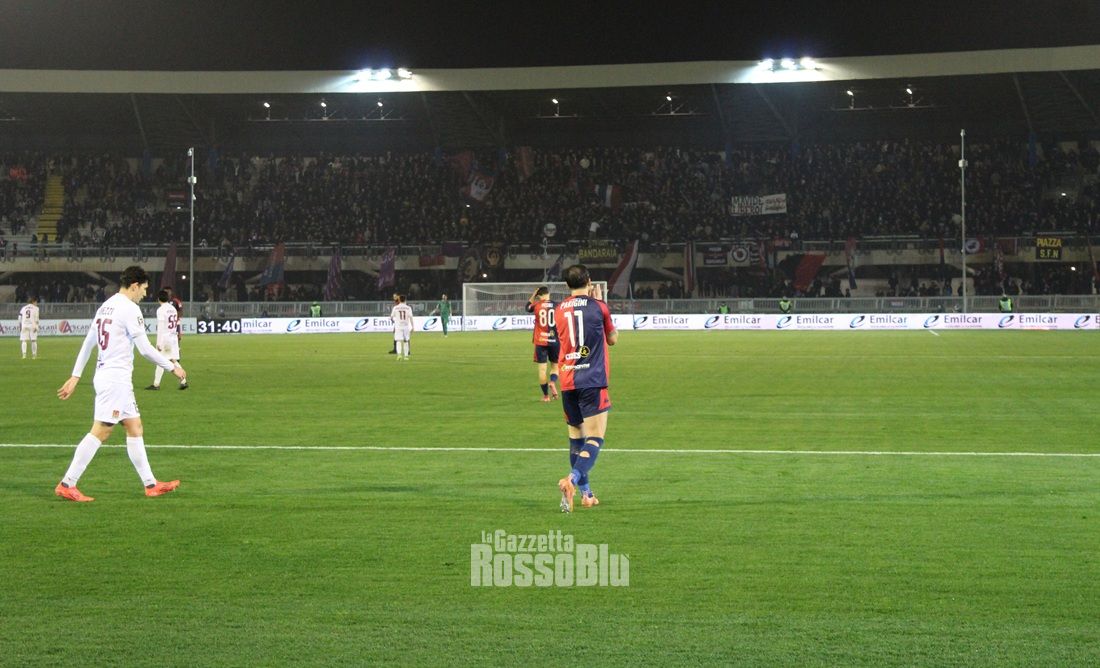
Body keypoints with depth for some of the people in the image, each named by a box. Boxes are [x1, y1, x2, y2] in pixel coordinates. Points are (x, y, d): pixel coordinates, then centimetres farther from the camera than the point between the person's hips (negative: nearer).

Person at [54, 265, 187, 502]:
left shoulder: (105, 306, 14)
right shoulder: (129, 309, -13)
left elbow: (87, 344, 17)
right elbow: (145, 349, -14)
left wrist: (75, 376, 21)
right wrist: (172, 367, -3)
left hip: (104, 375, 10)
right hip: (117, 378, -10)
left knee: (135, 428, 12)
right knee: (100, 431, -9)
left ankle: (150, 484, 14)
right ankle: (67, 485, -9)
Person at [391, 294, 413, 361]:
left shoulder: (395, 308, 0)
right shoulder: (408, 308, -1)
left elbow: (391, 317, 8)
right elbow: (411, 317, -7)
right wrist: (412, 327, -4)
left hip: (398, 326, -1)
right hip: (406, 326, 1)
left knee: (399, 341, -4)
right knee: (406, 341, 12)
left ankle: (399, 354, -24)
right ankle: (406, 355, 14)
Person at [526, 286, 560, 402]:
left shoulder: (537, 305, -3)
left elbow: (528, 307, 21)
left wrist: (534, 294, 20)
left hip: (540, 341, -1)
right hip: (554, 341, 1)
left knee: (542, 367, 4)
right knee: (555, 365, 14)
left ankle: (546, 395, 6)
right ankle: (553, 382, -16)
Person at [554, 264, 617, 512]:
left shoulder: (559, 310, 8)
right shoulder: (597, 306, -2)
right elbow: (613, 339, 12)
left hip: (567, 383, 4)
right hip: (592, 382, -4)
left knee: (576, 438, 16)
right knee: (595, 438, -6)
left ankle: (586, 494, 20)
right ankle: (572, 480, -30)